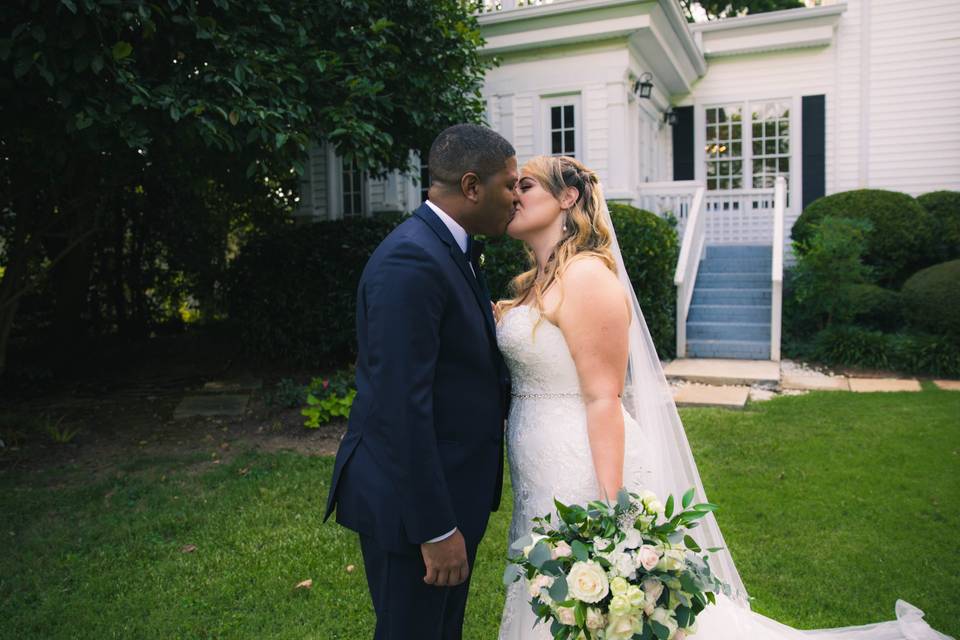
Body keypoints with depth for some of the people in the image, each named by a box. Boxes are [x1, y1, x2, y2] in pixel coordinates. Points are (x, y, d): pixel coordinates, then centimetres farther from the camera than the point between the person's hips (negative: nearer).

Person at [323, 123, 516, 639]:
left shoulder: (449, 250, 9)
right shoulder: (411, 262, -23)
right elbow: (402, 407, -26)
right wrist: (437, 529, -22)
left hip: (448, 486, 10)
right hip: (412, 500, -9)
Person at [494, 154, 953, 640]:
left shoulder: (586, 276, -16)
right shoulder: (536, 283, 12)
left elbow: (603, 399, -20)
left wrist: (608, 508, -20)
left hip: (586, 476, -9)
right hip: (547, 479, 9)